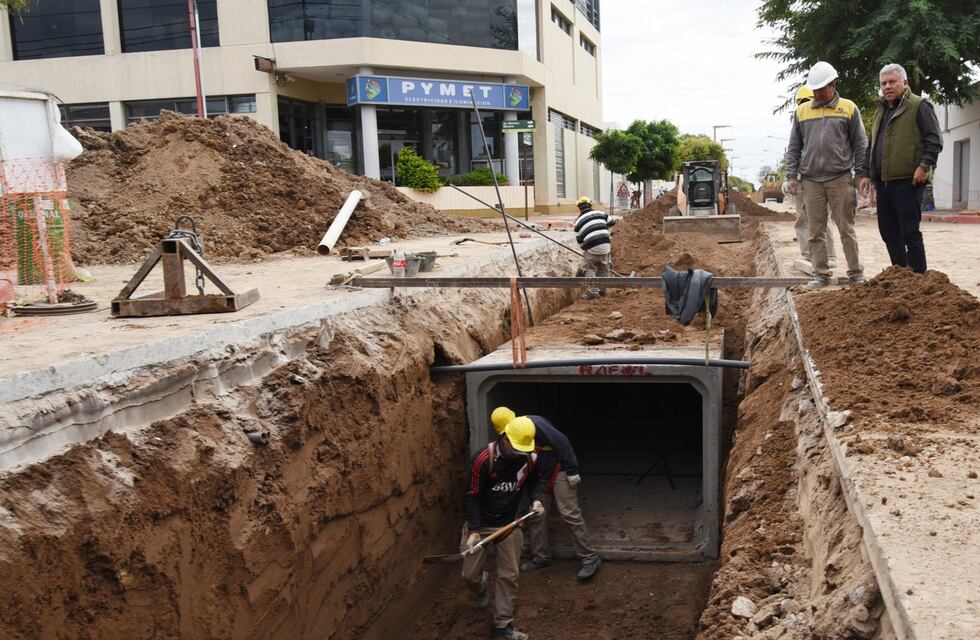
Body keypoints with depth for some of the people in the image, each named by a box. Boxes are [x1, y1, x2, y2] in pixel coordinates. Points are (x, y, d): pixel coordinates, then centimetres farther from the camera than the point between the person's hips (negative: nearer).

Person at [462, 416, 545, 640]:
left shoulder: (530, 457, -12)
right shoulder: (483, 459, -26)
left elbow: (533, 480, 10)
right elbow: (472, 497, -19)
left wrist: (536, 499, -10)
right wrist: (474, 531, -23)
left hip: (510, 523, 3)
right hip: (480, 522, -3)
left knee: (509, 575, 4)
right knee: (470, 574, 3)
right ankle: (483, 584, 41)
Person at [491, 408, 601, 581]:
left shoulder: (534, 423, -25)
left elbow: (562, 442, -26)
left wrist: (572, 470, -24)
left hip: (560, 472, -9)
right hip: (542, 476, 9)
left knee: (570, 514, -11)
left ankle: (590, 558, -4)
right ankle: (541, 557, 22)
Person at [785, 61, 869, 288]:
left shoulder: (848, 109, 5)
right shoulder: (802, 111, 11)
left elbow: (860, 144, 6)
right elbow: (794, 147, 13)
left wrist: (862, 174, -1)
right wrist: (792, 175, 5)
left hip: (840, 179, -2)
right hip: (811, 181, 2)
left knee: (846, 229, 1)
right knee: (815, 231, 4)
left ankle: (856, 273, 8)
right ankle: (821, 274, 11)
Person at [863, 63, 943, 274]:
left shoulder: (919, 106, -4)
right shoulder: (880, 111, 20)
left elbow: (934, 140, -10)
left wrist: (924, 166, -19)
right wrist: (868, 173, 21)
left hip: (907, 182, -8)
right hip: (883, 183, 8)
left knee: (909, 232, -6)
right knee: (888, 231, 11)